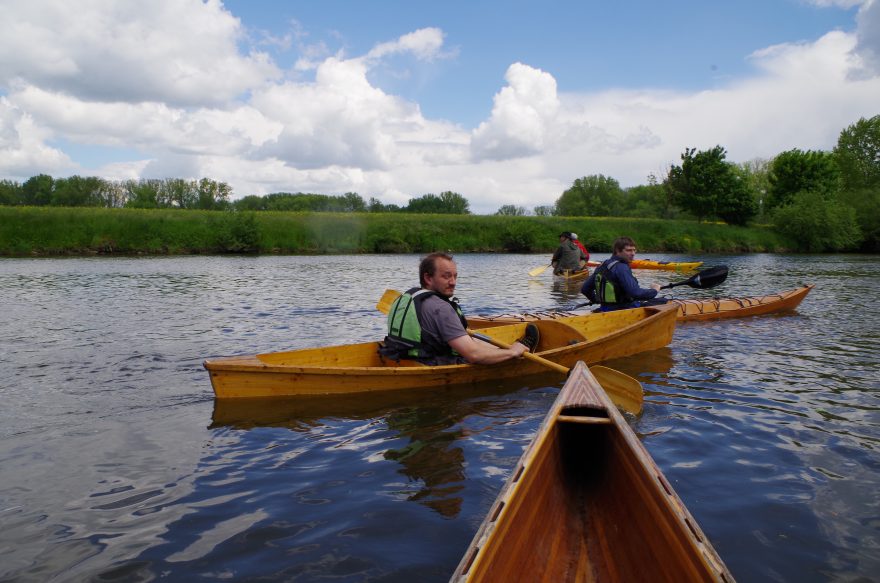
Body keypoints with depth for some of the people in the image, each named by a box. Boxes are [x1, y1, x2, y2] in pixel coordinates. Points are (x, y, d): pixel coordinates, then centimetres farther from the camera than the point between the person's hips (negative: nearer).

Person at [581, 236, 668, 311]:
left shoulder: (602, 266, 8)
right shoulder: (621, 268, -18)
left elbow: (585, 289, 13)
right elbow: (636, 293, -26)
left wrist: (597, 300, 29)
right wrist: (654, 290, -10)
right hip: (625, 311, -9)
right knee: (663, 302, -4)